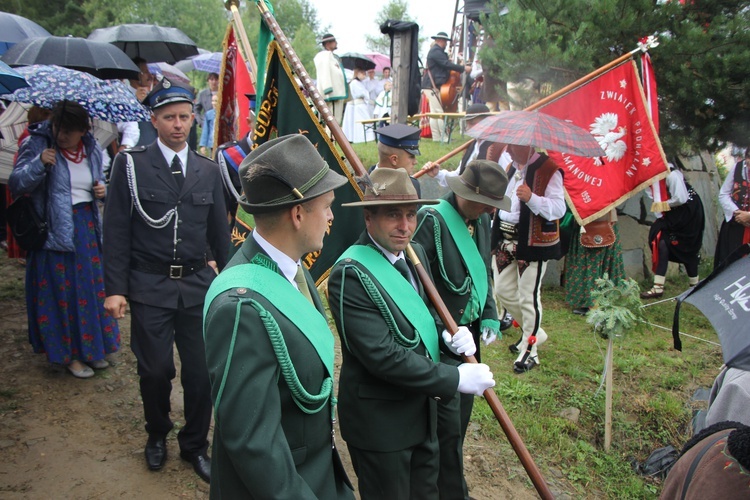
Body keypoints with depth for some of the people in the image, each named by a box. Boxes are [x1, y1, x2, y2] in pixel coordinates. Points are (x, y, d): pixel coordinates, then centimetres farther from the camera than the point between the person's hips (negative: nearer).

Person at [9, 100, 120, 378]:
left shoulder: (91, 149, 7)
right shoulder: (37, 145, -7)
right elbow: (15, 184, -11)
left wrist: (102, 189, -1)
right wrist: (38, 164, -26)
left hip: (87, 227, 5)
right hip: (55, 229, -5)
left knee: (90, 287, 10)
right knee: (62, 290, 2)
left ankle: (90, 348, 26)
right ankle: (69, 353, 17)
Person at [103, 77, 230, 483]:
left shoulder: (208, 170, 8)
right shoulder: (131, 165, -2)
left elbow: (220, 233, 12)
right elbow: (116, 232, -3)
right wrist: (115, 289, -7)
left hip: (198, 285, 3)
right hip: (149, 286, -2)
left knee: (201, 372, 6)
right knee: (155, 371, 7)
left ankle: (195, 444, 29)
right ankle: (157, 435, 36)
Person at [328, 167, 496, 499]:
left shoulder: (414, 253, 0)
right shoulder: (350, 273, -25)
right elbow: (382, 356, -29)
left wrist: (448, 334, -9)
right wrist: (455, 379, -24)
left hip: (422, 409, 8)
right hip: (379, 421, -7)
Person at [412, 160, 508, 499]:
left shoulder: (480, 221, 5)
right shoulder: (431, 220, -20)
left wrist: (490, 317, 5)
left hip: (469, 331, 8)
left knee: (462, 411, 18)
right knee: (448, 419, 0)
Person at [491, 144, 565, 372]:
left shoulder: (548, 169, -13)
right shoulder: (512, 167, 13)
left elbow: (559, 208, -21)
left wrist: (532, 198, -34)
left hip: (533, 243, -8)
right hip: (505, 241, 8)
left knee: (528, 297, -1)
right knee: (503, 290, 12)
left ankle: (530, 350, 14)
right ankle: (534, 332, 33)